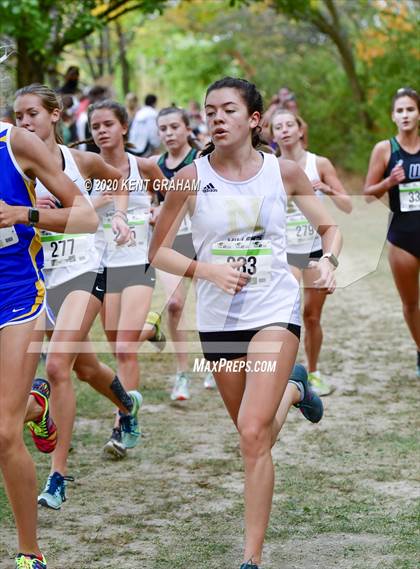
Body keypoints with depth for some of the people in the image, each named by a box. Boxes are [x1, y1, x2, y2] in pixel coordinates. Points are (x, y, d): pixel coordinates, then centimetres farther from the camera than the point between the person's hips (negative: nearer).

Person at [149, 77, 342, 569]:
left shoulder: (284, 172, -4)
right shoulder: (192, 178, -6)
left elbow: (328, 227, 11)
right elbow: (158, 252, -1)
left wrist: (327, 260, -10)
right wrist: (207, 270, -18)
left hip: (274, 311, -2)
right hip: (217, 319, 2)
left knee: (253, 434, -17)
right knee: (251, 433, 18)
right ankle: (293, 389, 53)